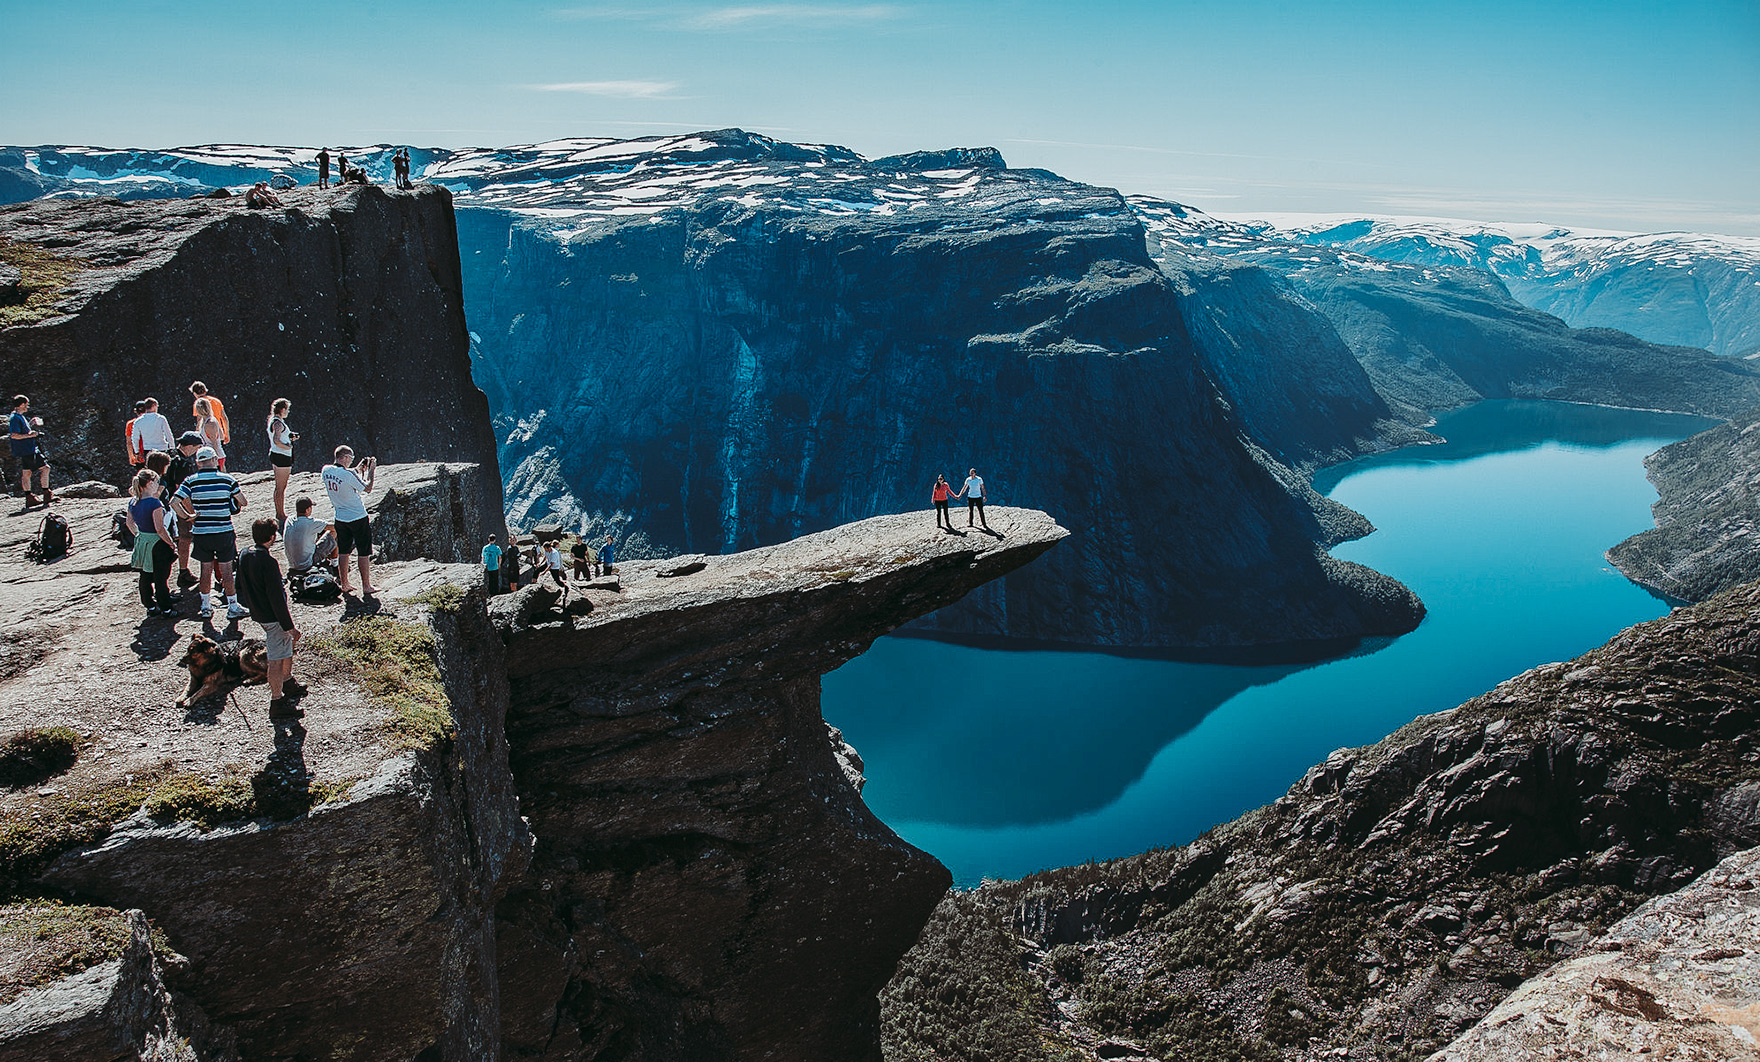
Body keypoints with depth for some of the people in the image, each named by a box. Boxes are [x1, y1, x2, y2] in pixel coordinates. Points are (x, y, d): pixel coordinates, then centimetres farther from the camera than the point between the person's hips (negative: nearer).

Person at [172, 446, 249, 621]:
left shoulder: (191, 481, -3)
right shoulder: (226, 479, -5)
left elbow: (175, 502, -12)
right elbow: (243, 502, 4)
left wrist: (188, 516, 1)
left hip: (201, 532, 2)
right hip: (223, 531, -2)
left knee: (206, 569, 14)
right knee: (226, 570, 6)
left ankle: (206, 606, 23)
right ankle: (233, 607, 13)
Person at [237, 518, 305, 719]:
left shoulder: (244, 556, 1)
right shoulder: (268, 561, -26)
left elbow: (243, 585, 15)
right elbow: (276, 598, -24)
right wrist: (290, 626, -18)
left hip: (258, 612, 10)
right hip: (274, 617, -10)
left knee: (288, 645, 28)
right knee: (277, 659, 1)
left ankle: (288, 684, 45)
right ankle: (277, 703, 10)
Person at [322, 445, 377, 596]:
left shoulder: (326, 470, -3)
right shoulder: (349, 474, -23)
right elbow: (367, 489, -11)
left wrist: (360, 468, 13)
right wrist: (371, 470, -2)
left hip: (340, 518, 6)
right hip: (358, 518, -6)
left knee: (343, 552, 15)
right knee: (364, 553, 3)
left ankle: (344, 585, 22)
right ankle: (366, 587, 8)